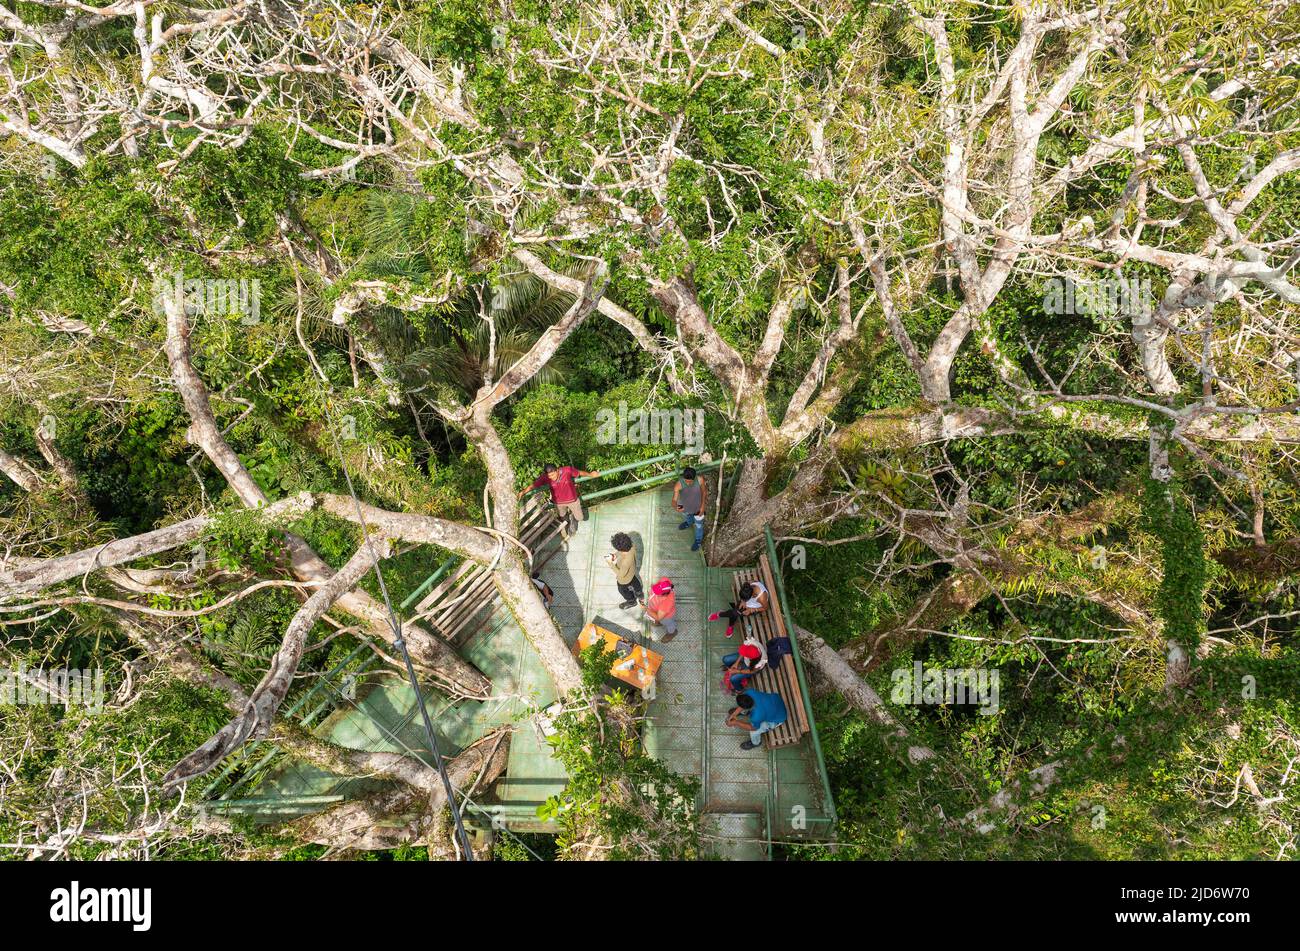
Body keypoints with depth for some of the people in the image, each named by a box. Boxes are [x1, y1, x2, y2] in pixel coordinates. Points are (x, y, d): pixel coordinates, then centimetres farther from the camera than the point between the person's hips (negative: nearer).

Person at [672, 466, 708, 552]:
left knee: (698, 524, 23)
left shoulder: (700, 480, -34)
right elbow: (674, 500, -40)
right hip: (684, 506, 1)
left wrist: (702, 506, -8)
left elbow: (703, 491, -13)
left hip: (697, 507, -1)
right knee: (686, 515, 35)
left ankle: (698, 540, 53)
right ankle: (689, 522, 71)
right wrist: (676, 507, -63)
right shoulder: (679, 485, -38)